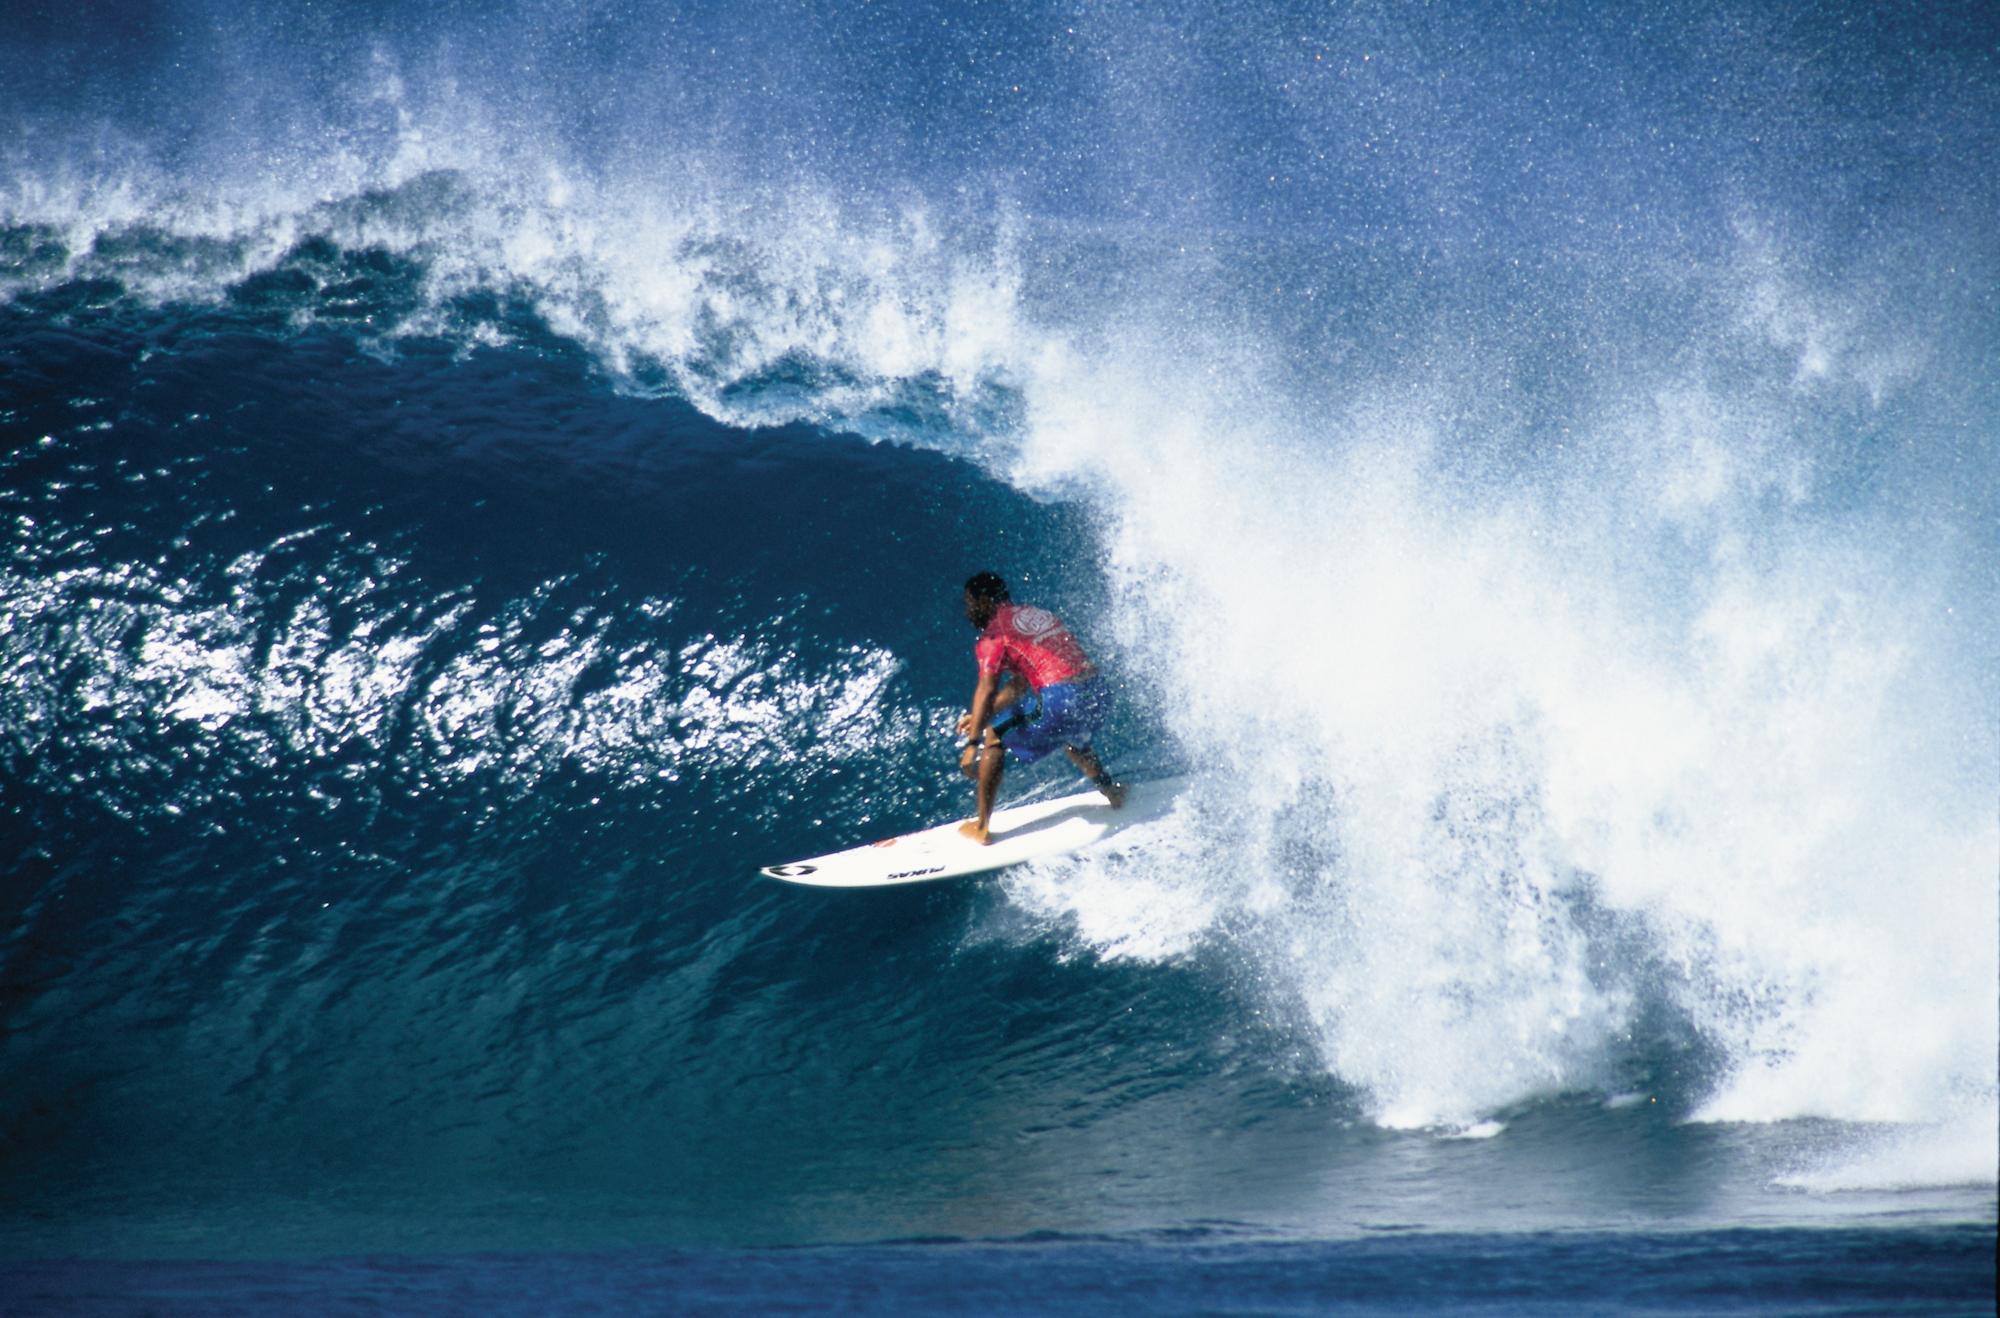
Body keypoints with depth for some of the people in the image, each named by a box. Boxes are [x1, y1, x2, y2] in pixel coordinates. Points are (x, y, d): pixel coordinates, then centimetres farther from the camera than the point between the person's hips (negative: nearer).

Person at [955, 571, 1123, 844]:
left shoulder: (993, 634, 2)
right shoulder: (1038, 615, 26)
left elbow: (987, 689, -11)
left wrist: (972, 744, -14)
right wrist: (983, 716, 26)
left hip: (1060, 700, -8)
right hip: (1100, 693, 8)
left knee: (995, 738, 10)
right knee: (1068, 734, 40)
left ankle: (981, 827, 8)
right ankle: (1109, 788, 38)